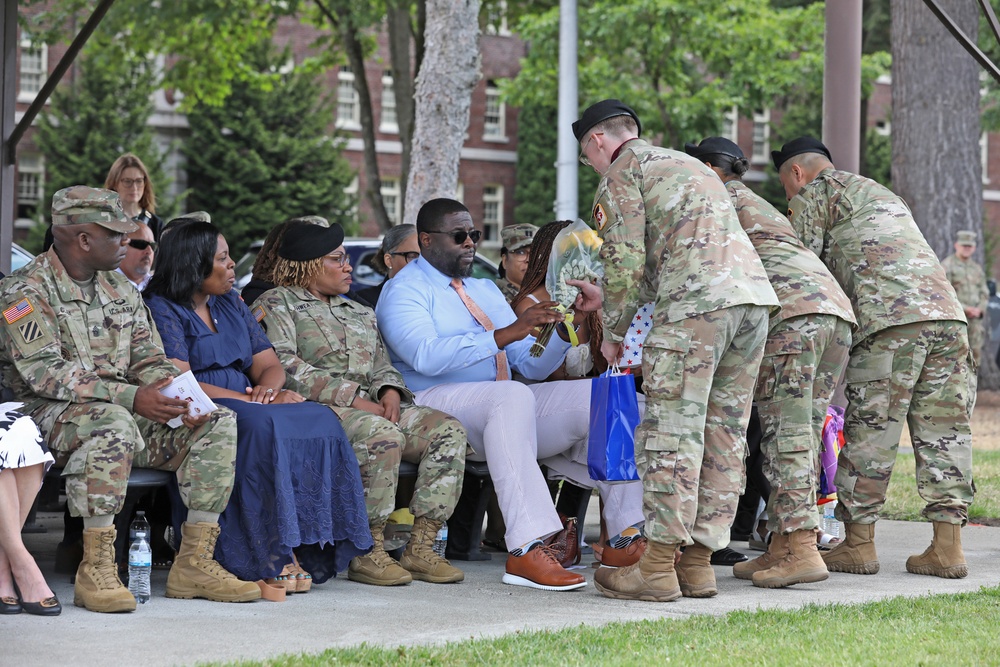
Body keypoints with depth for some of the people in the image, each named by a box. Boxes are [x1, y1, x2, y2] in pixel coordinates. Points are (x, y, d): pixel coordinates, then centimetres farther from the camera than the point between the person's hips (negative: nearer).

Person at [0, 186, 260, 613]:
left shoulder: (121, 290, 18)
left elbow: (149, 361, 15)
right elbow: (43, 373, -19)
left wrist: (182, 400, -9)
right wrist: (130, 397, -27)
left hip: (126, 410, 7)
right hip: (52, 415, -7)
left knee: (220, 422, -11)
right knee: (112, 424, -40)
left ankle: (195, 562, -15)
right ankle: (96, 569, -35)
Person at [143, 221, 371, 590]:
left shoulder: (231, 305, 21)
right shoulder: (162, 310, -3)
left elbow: (270, 365, 16)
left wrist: (270, 388, -10)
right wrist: (254, 402, -20)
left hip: (248, 404, 7)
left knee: (319, 420, -20)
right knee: (262, 426, -36)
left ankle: (304, 545, -29)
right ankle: (272, 558, -35)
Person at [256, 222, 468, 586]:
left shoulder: (360, 313, 30)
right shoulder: (276, 304, 6)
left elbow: (382, 366, 26)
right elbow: (283, 366, -9)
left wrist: (390, 392, -2)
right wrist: (352, 399, -16)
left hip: (372, 407, 7)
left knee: (449, 430, -16)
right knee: (382, 435, -37)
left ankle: (421, 547, -20)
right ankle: (367, 552, -29)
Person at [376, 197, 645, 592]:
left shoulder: (484, 290, 25)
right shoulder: (405, 291, 1)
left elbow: (533, 366, 18)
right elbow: (427, 356, -21)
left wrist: (561, 332, -3)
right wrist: (503, 335, -27)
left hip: (507, 408, 8)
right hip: (438, 406, -8)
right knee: (513, 397, -39)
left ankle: (627, 534, -19)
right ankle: (526, 551, -47)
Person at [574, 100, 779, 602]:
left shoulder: (622, 172, 7)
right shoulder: (691, 165, 33)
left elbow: (625, 260, -2)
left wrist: (613, 331, 10)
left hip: (694, 301, -8)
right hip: (754, 294, 8)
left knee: (672, 431, -7)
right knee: (724, 433, 8)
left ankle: (658, 566, -8)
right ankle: (698, 560, 10)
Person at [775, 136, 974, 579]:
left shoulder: (814, 193, 13)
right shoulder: (883, 195, 37)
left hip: (889, 320, -7)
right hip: (948, 312, 7)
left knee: (869, 431, 0)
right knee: (944, 432, 6)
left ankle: (859, 543, 4)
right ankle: (947, 546, 5)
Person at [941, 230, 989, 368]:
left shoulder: (977, 268, 16)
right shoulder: (947, 266, -3)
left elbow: (984, 293, 17)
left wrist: (979, 309, -5)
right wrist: (965, 309, -17)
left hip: (975, 320, 6)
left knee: (975, 357, 2)